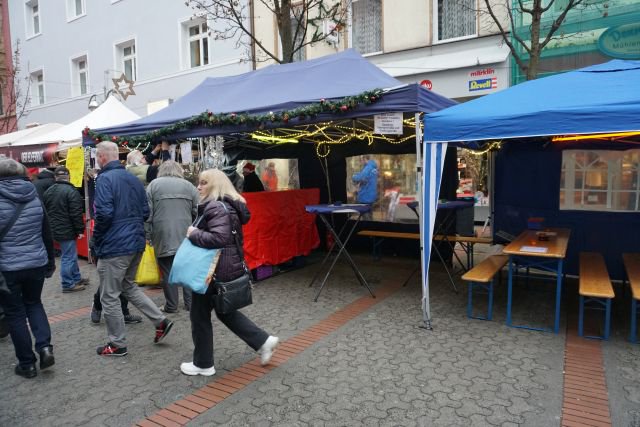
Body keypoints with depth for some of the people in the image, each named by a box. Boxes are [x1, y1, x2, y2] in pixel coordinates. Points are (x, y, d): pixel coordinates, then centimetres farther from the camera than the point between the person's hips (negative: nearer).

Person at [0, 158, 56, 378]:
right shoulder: (35, 198, 3)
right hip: (36, 264, 4)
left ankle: (27, 363, 15)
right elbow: (47, 234, 8)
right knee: (33, 303, 22)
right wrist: (50, 261, 18)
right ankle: (44, 346, 5)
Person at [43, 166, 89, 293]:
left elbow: (45, 212, 18)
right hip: (67, 230, -9)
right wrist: (80, 230, -12)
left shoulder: (48, 191, 11)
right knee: (68, 257, -1)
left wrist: (50, 227, 25)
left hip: (55, 229, 9)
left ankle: (76, 278, 28)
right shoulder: (71, 191, -16)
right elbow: (76, 214, -19)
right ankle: (67, 284, 6)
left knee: (71, 255, 19)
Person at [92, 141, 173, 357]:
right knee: (128, 285, 24)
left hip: (114, 246, -8)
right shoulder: (134, 179, 11)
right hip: (136, 243, 8)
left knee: (109, 296, 6)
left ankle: (117, 344, 17)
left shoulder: (105, 178, -13)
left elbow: (104, 213, -22)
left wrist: (96, 239, -7)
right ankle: (161, 321, 18)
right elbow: (145, 211, 13)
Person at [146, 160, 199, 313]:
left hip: (163, 237, -1)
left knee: (167, 271, 6)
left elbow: (147, 212, -1)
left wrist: (148, 235, 3)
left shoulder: (153, 185, 4)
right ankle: (190, 303, 14)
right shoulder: (189, 185, 8)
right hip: (185, 236, 2)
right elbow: (197, 212, 5)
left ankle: (171, 305, 13)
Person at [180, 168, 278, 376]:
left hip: (216, 271, -10)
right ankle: (263, 341, 20)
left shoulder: (216, 208, -20)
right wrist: (198, 233, 8)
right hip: (230, 267, 10)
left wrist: (193, 233, -19)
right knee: (225, 311, 22)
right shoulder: (228, 205, 13)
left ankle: (203, 364, 23)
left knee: (200, 315, 7)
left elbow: (219, 238, -32)